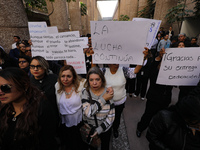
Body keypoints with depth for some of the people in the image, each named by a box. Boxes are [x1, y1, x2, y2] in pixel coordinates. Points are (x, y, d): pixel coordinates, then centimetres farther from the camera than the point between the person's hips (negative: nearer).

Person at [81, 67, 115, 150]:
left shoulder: (108, 93, -21)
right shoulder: (85, 92, -20)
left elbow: (111, 116, -16)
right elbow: (88, 112, -32)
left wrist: (99, 130, -21)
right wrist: (103, 99, -32)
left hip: (104, 128, 0)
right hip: (89, 128, 1)